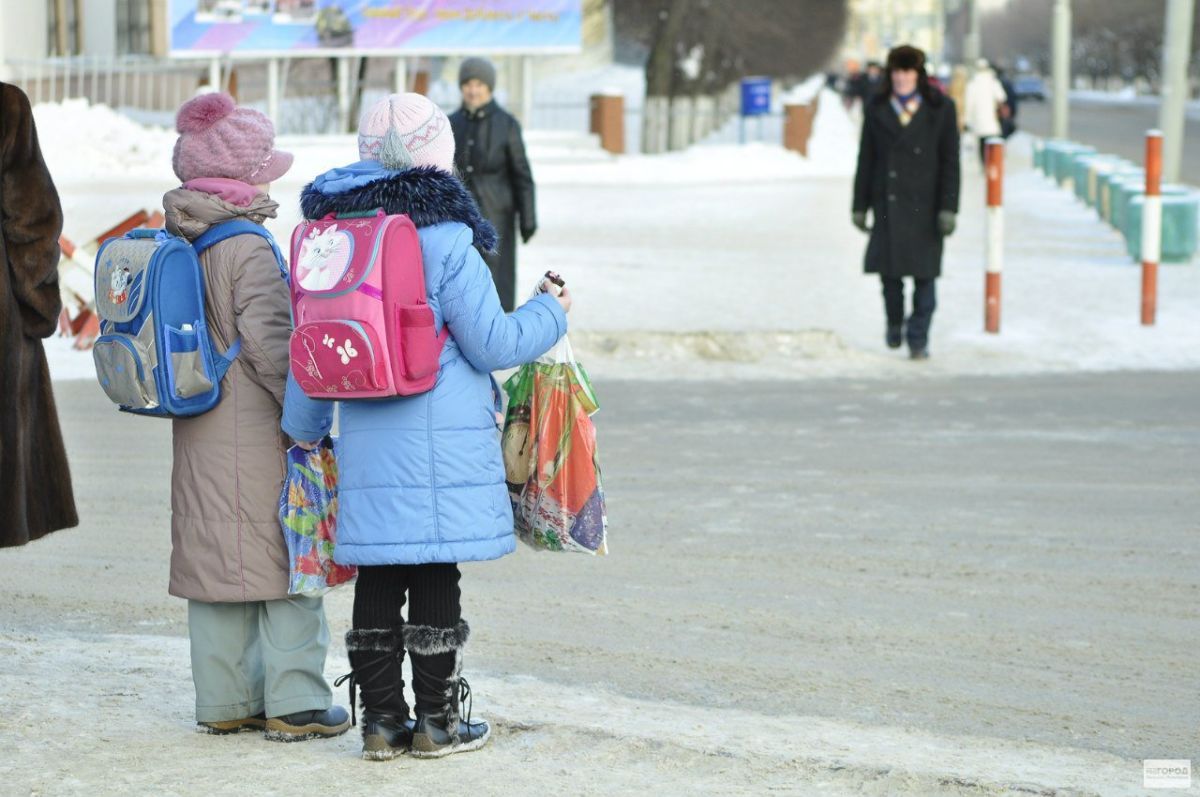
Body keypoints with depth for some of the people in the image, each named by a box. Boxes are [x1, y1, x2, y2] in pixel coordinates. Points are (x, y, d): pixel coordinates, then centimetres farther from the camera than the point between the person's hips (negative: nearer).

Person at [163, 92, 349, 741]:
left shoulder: (176, 243, 7)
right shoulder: (247, 248, -17)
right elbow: (270, 341, -19)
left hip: (197, 432, 8)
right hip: (255, 431, -8)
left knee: (214, 559, 12)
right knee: (286, 563, 0)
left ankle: (224, 700, 16)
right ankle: (295, 704, 2)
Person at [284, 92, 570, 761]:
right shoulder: (444, 240, -11)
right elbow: (490, 343, -8)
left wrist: (303, 427, 24)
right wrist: (551, 315, 9)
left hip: (364, 441, 5)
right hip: (440, 444, -5)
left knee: (378, 579, 10)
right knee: (435, 579, 2)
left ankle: (382, 718, 13)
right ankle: (438, 721, 8)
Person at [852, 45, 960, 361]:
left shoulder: (940, 110, 2)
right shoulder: (878, 110, 8)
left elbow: (950, 163, 0)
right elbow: (866, 160, 9)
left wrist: (948, 208, -7)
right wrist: (860, 205, 6)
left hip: (924, 204, -2)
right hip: (887, 202, 2)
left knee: (924, 274, -2)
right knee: (889, 269, 3)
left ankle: (918, 339, 5)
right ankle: (894, 323, 28)